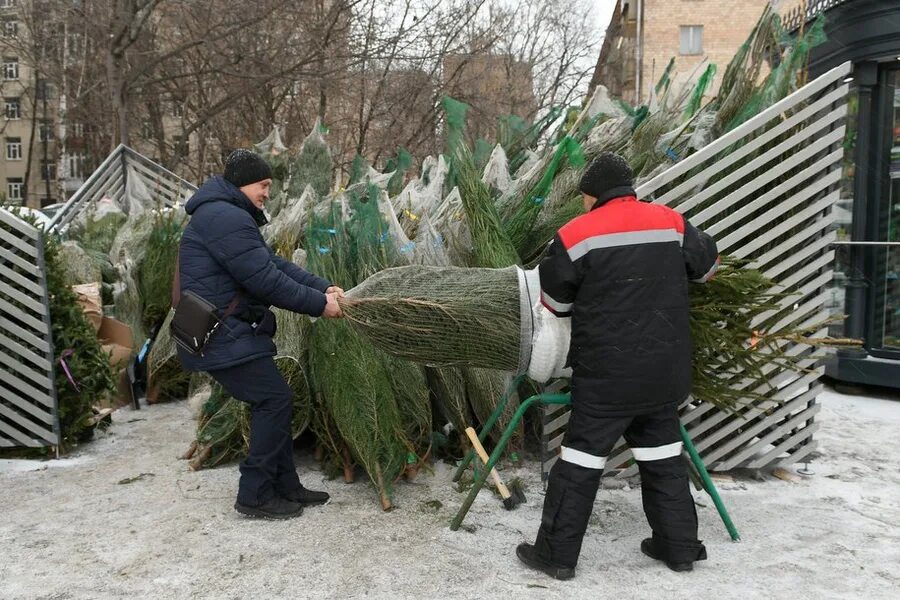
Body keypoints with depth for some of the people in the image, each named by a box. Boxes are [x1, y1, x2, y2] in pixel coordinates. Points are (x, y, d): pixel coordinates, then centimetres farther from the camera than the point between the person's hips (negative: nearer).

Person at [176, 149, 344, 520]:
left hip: (226, 332, 11)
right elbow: (266, 280, -22)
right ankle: (254, 495, 3)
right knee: (275, 399, -7)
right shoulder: (227, 218, -18)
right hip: (222, 336, -11)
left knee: (272, 402, 14)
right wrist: (319, 305, -14)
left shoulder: (229, 216, 19)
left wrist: (323, 287, 4)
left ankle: (285, 487, 22)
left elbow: (274, 263, 15)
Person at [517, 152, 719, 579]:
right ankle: (680, 546, 28)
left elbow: (554, 301, 0)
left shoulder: (577, 234, -9)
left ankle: (557, 553, 13)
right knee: (663, 458, 18)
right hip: (665, 372, 5)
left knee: (581, 461, 5)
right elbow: (708, 264, 20)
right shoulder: (672, 223, 3)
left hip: (607, 374, -4)